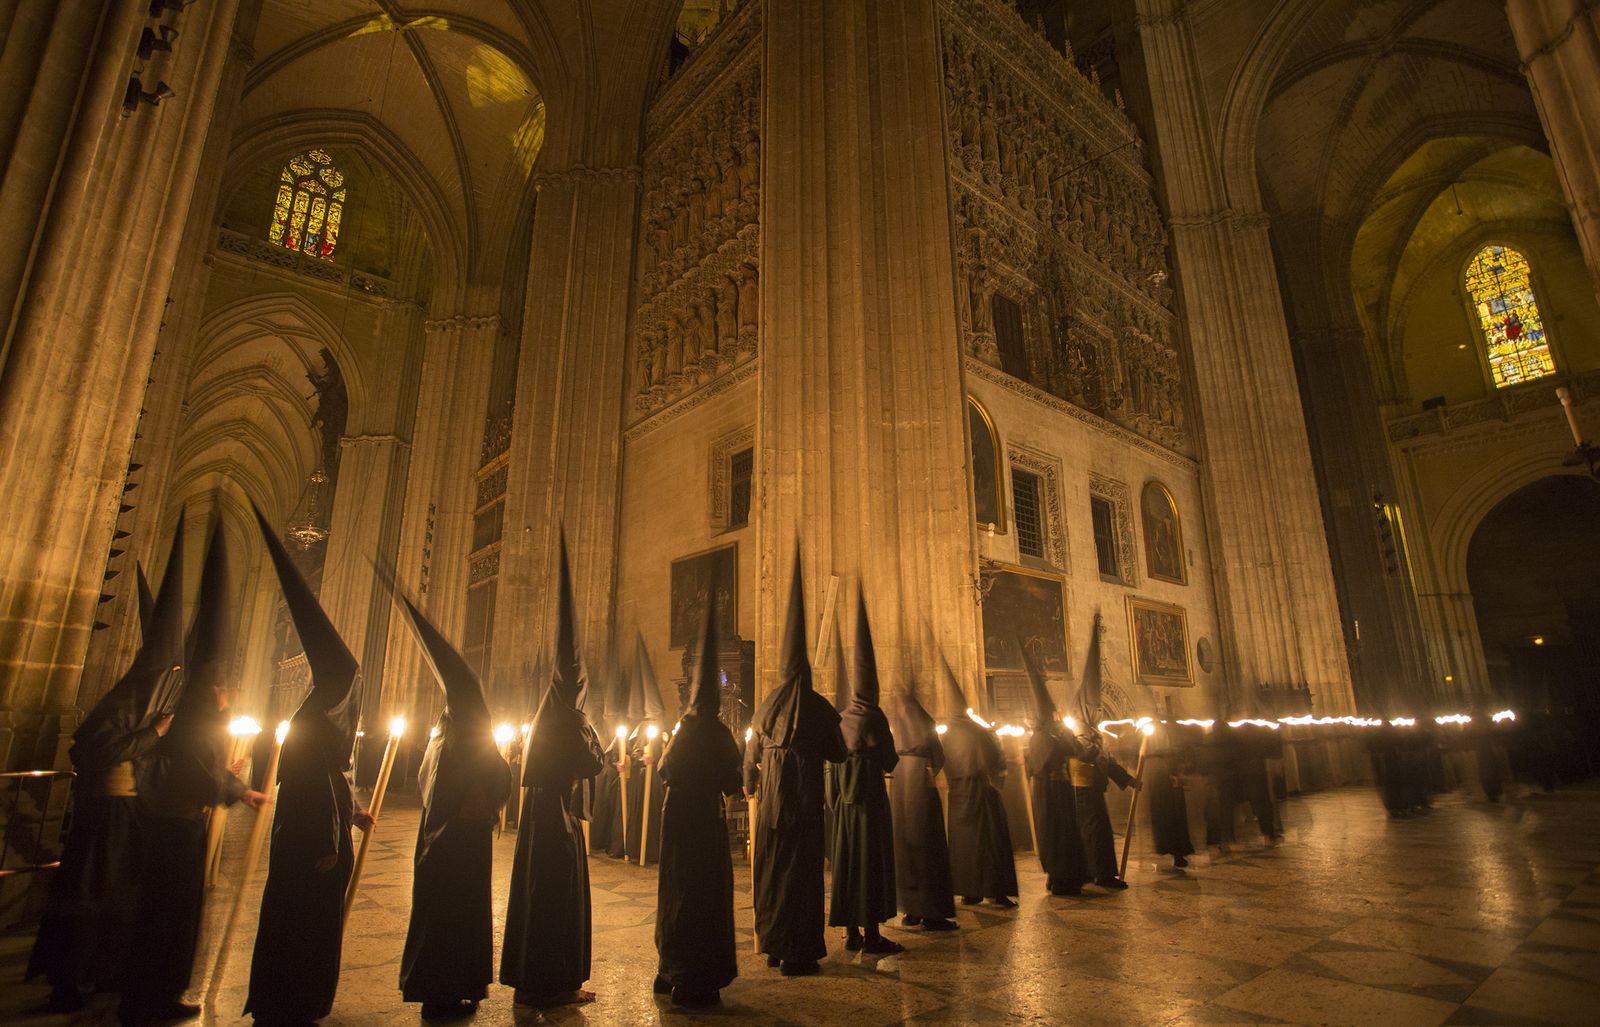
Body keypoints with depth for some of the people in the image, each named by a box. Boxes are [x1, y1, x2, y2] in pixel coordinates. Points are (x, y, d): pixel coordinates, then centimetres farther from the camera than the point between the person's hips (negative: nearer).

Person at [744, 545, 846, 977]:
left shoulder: (768, 704, 4)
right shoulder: (819, 706, -6)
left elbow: (751, 751, 13)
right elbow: (838, 752, -2)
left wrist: (750, 784, 30)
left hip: (771, 795, 4)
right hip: (805, 795, -4)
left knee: (771, 864, 16)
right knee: (802, 867, 3)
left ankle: (773, 944, 27)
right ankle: (798, 952, 7)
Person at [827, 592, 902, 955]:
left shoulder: (841, 719, 7)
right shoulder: (873, 718, -13)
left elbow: (833, 763, 10)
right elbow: (889, 761, -10)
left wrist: (835, 798, 17)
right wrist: (896, 755, 12)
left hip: (844, 800, 7)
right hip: (870, 798, -6)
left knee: (847, 860, 10)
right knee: (872, 861, -1)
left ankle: (851, 932, 16)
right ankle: (872, 934, 3)